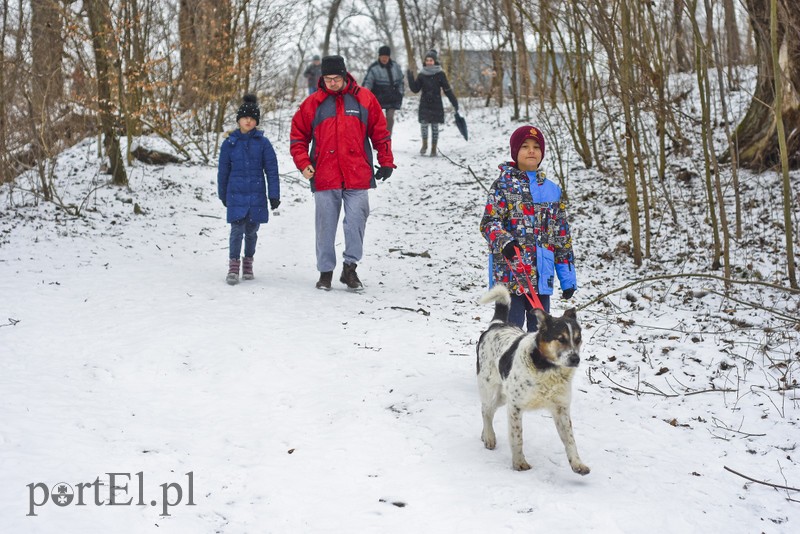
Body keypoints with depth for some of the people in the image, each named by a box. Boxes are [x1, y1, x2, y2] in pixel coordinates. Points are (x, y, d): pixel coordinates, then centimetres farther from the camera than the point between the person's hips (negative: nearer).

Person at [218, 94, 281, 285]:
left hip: (257, 195, 0)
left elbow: (272, 170, 2)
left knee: (251, 230, 9)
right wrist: (223, 195, 16)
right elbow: (223, 170, 12)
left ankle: (248, 262, 27)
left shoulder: (263, 143, 0)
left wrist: (274, 195, -1)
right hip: (236, 195, 0)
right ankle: (233, 266, -1)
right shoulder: (229, 143, 3)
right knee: (237, 230, -9)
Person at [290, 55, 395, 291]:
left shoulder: (364, 98, 5)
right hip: (324, 177, 1)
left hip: (357, 176, 0)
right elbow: (298, 136, 11)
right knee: (325, 227, 5)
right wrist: (303, 164, -1)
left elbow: (380, 132, 11)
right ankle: (325, 272, 16)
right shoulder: (313, 103, 4)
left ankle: (350, 268, 7)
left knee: (356, 222, -6)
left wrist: (386, 162, 8)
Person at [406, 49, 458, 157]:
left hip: (436, 104, -1)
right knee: (424, 123, -12)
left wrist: (454, 102, -5)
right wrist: (411, 78, -8)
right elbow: (415, 89, 6)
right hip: (424, 104, 1)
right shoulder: (422, 75, 6)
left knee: (435, 126, 2)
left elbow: (447, 90, -1)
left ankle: (433, 149, 11)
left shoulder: (440, 74, -1)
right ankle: (424, 144, 7)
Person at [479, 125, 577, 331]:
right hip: (509, 274, -5)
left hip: (541, 276, 5)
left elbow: (562, 236, 17)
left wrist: (568, 277, 14)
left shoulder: (552, 190, 15)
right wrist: (504, 241, -28)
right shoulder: (503, 184, 2)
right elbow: (489, 222, -7)